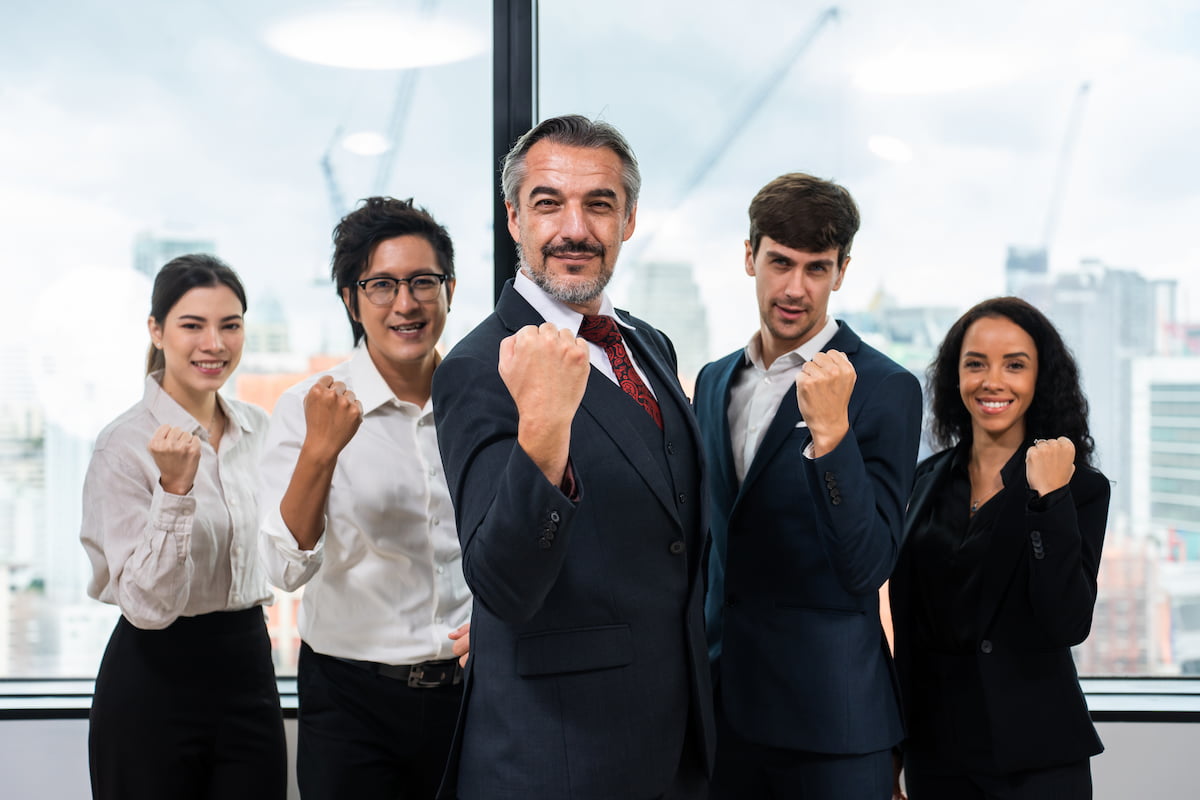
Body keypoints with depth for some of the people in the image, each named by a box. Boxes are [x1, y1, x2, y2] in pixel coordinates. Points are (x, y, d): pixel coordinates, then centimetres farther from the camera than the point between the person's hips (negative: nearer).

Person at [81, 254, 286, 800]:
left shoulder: (258, 428, 4)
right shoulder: (124, 444, -14)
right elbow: (148, 605, -19)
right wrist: (174, 489, -28)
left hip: (248, 667, 5)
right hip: (156, 679, -5)